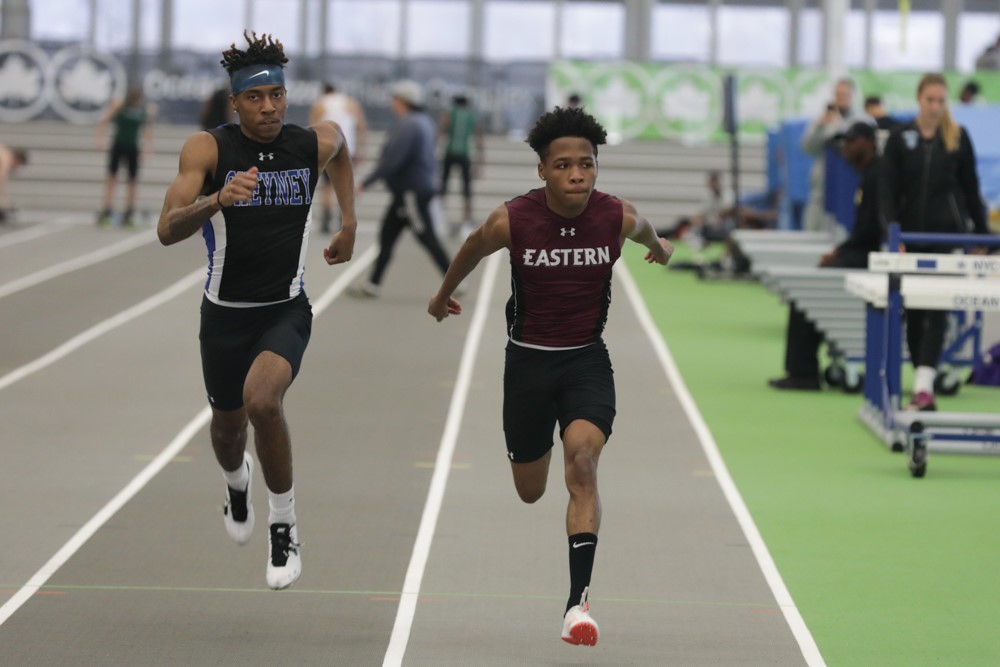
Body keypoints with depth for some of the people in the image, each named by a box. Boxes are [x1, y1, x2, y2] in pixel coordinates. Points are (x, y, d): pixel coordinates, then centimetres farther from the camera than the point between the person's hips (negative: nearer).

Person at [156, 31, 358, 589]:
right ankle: (237, 482, 59)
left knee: (262, 400, -28)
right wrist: (218, 199, -41)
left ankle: (284, 525, -10)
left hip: (286, 311, -1)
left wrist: (350, 223, 19)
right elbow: (168, 230, -24)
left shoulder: (316, 142, -7)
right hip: (225, 312, 1)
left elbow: (340, 147, 21)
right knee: (228, 423, 20)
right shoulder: (209, 149, -14)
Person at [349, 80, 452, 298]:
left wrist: (365, 184, -21)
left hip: (414, 193, -10)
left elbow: (391, 161, -26)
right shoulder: (423, 122, 12)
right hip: (408, 192, 10)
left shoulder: (408, 126, -21)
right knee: (387, 235, 11)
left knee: (427, 239, -3)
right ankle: (373, 284, 14)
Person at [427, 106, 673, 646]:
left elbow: (646, 233, 13)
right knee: (530, 492, 12)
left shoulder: (618, 217, -14)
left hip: (587, 359, -1)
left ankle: (578, 602, -29)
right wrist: (443, 296, 24)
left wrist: (659, 248, 36)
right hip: (528, 359, 1)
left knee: (582, 460, -26)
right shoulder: (512, 221, -17)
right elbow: (472, 250, 6)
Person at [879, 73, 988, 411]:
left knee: (936, 310, -13)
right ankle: (923, 384, 19)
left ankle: (923, 386, -23)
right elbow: (888, 189, -2)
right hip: (911, 234, 2)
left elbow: (971, 187, 8)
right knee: (913, 313, 8)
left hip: (947, 232, -2)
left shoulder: (958, 137, 3)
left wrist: (980, 233, 8)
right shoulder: (900, 137, 2)